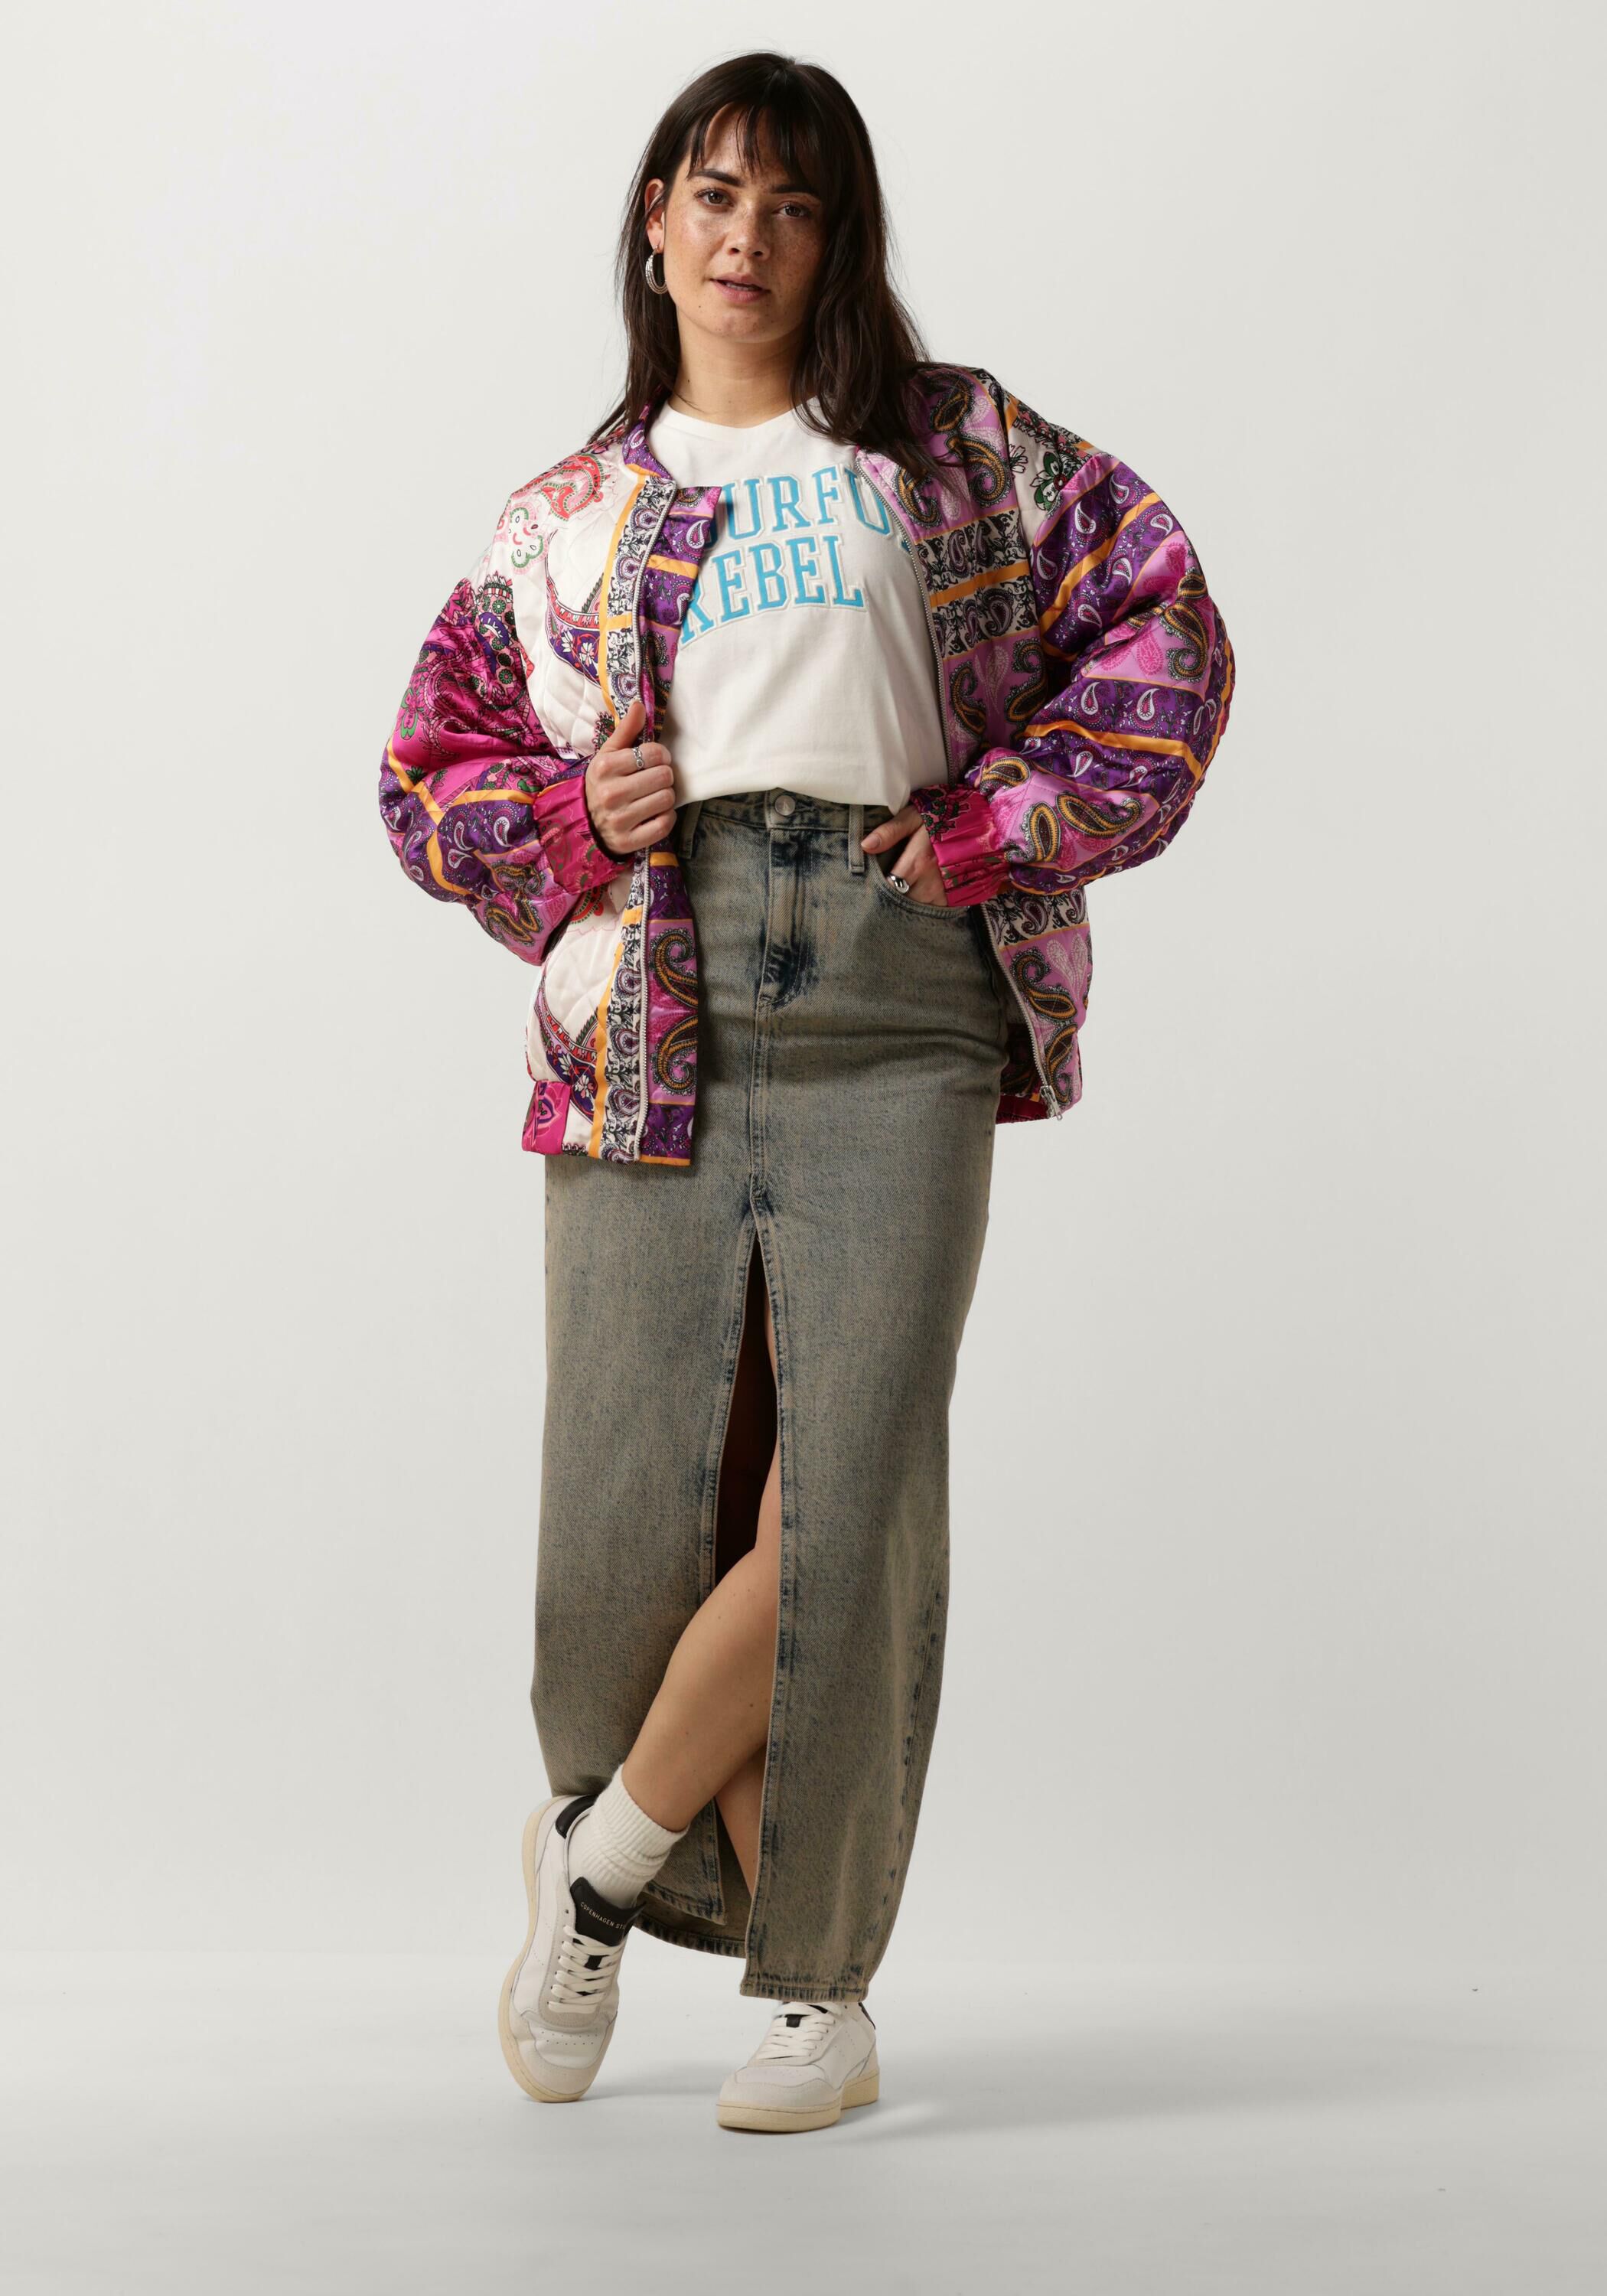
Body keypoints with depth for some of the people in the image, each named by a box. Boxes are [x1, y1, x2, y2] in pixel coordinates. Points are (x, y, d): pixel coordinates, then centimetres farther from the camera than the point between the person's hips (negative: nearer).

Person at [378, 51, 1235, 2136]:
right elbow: (434, 764, 21)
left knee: (845, 1508, -10)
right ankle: (824, 1988, 18)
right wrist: (568, 824, 0)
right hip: (651, 1027, 2)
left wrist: (997, 823, -2)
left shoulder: (955, 451, 12)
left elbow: (1158, 622, 8)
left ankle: (606, 1849, 14)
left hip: (895, 1017, -1)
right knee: (638, 1512, -2)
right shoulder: (569, 519, 16)